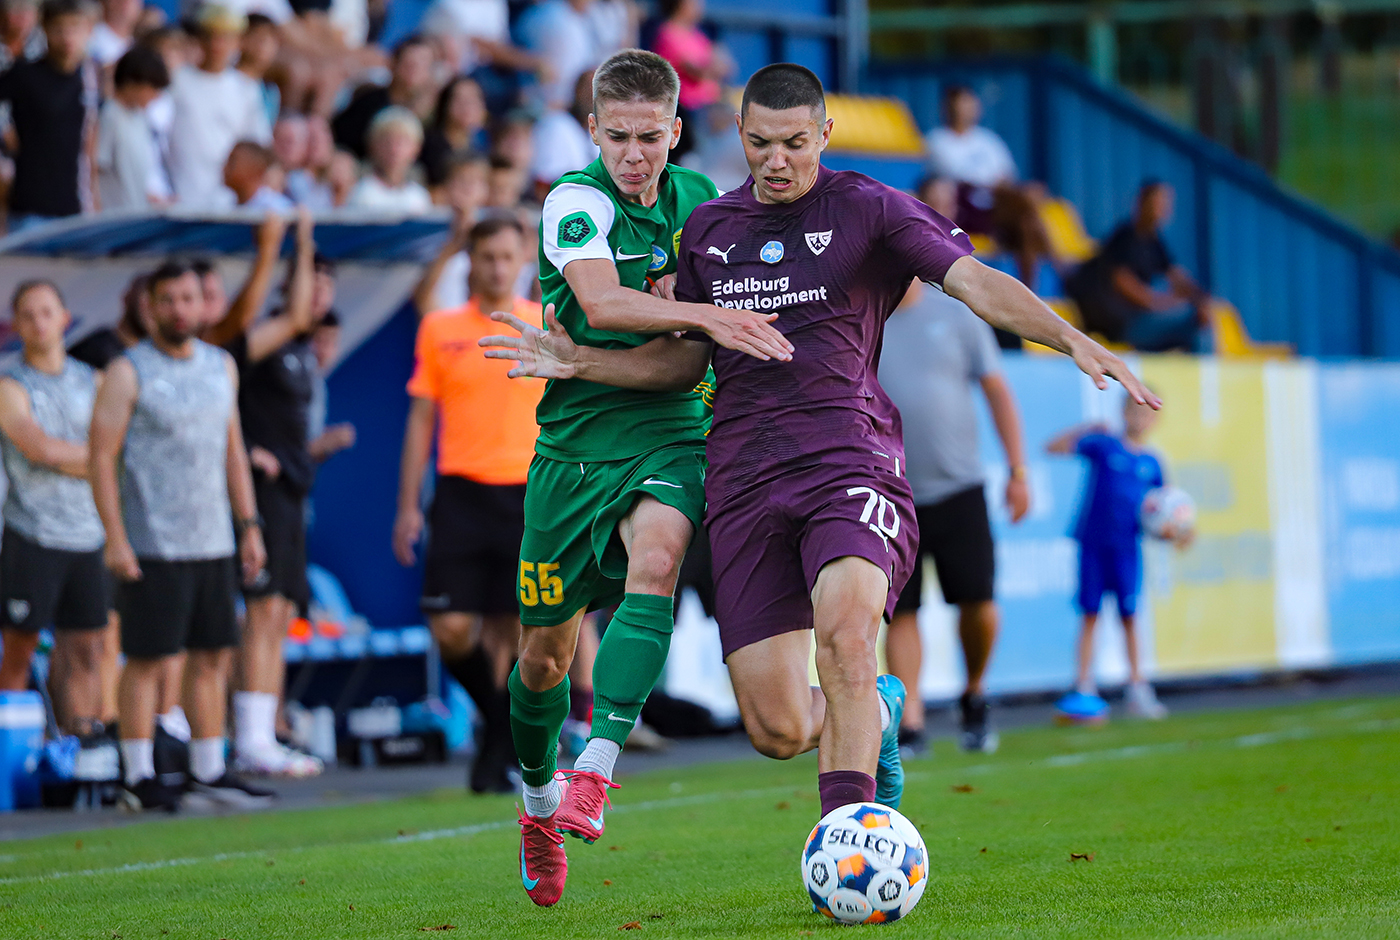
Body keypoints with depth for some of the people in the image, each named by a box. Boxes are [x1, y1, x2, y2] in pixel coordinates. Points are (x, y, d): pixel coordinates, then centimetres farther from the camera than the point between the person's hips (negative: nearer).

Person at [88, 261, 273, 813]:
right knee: (146, 659, -2)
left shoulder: (221, 367, 12)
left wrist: (249, 524, 13)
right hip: (152, 546, -6)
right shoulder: (128, 372, -6)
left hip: (213, 541, 6)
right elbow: (100, 457, -9)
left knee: (213, 656, 7)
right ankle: (138, 777, 4)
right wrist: (115, 538, -15)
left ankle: (208, 772, 14)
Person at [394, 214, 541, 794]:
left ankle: (497, 756, 8)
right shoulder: (440, 330, 7)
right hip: (461, 492, 1)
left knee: (512, 631, -2)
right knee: (451, 626, -8)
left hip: (529, 496, -1)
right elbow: (421, 419, 9)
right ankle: (497, 712, 20)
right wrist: (408, 505, 5)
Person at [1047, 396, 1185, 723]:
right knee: (1090, 615, 2)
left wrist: (1175, 535, -1)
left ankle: (1137, 688, 7)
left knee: (1129, 617, 3)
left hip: (1127, 548, 2)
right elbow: (1054, 448, 0)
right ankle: (1084, 688, 4)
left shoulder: (1151, 463, 7)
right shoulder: (1103, 445, 0)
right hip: (1093, 544, -2)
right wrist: (1084, 431, -7)